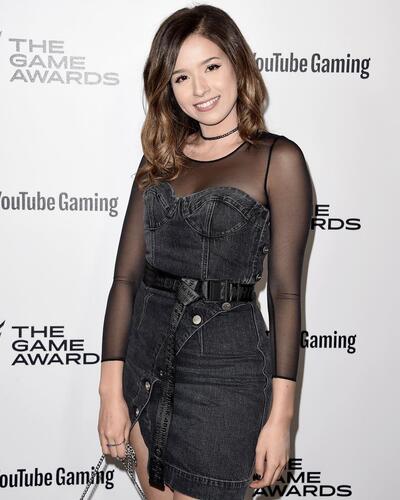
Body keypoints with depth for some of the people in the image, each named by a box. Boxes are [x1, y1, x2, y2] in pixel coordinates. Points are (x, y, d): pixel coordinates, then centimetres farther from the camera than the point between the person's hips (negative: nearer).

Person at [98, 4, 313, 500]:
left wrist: (280, 415, -11)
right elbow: (126, 274, 2)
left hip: (226, 364, -4)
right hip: (147, 353, 5)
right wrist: (110, 389, -3)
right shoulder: (161, 159, 6)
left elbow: (285, 292, -8)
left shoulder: (277, 158, -6)